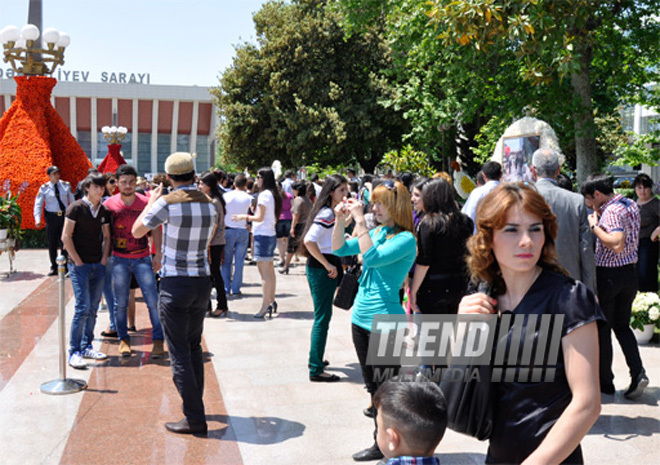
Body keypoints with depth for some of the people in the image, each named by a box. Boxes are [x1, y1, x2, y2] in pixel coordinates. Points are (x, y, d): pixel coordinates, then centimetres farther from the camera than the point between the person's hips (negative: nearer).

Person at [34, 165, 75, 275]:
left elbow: (72, 201, 10)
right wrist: (38, 219, -15)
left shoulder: (66, 185, 3)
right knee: (52, 244, 7)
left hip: (65, 216, 0)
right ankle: (54, 268, 20)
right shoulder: (44, 188, -2)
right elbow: (38, 204, -3)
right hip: (52, 217, 0)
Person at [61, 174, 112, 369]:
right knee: (83, 307, -11)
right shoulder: (76, 208, -6)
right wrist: (78, 262, -11)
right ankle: (74, 351, -3)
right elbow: (66, 237, -9)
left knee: (93, 308, 8)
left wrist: (104, 259, 5)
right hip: (79, 266, -6)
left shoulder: (103, 211, 10)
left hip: (98, 265, 6)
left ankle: (86, 347, 19)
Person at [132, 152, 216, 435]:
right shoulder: (209, 204, 3)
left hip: (175, 284, -6)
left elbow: (137, 232, 0)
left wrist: (151, 202, 13)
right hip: (203, 281, 6)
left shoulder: (167, 203, -13)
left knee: (179, 353, 0)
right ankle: (194, 404, 29)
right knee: (194, 347, 19)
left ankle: (195, 418, 1)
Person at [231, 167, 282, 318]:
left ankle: (265, 306, -8)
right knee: (269, 270, 14)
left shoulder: (264, 194, -13)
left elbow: (260, 217, -16)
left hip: (262, 235, -9)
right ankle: (272, 301, 20)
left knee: (264, 271, -8)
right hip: (271, 234, 9)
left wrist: (244, 217, -3)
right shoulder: (274, 194, 13)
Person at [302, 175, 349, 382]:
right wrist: (328, 266, -22)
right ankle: (316, 369, 0)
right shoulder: (327, 213, -17)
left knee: (322, 316, 20)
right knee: (322, 317, -5)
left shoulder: (331, 212, 13)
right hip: (321, 269, -10)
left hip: (325, 268, 10)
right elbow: (309, 241, -27)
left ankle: (315, 359, 33)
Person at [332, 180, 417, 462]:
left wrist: (360, 221, -25)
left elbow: (372, 258, -27)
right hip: (361, 318, 9)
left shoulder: (405, 239, -14)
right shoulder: (376, 232, 9)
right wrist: (340, 220, -1)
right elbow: (339, 249, 12)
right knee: (372, 387, 17)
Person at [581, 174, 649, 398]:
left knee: (601, 329, 5)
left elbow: (617, 244, -31)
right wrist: (599, 214, 13)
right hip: (630, 272, 8)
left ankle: (605, 382, 14)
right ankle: (638, 373, 3)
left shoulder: (611, 211, -19)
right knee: (622, 326, 17)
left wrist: (595, 226, -20)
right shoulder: (631, 205, 9)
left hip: (608, 274, -8)